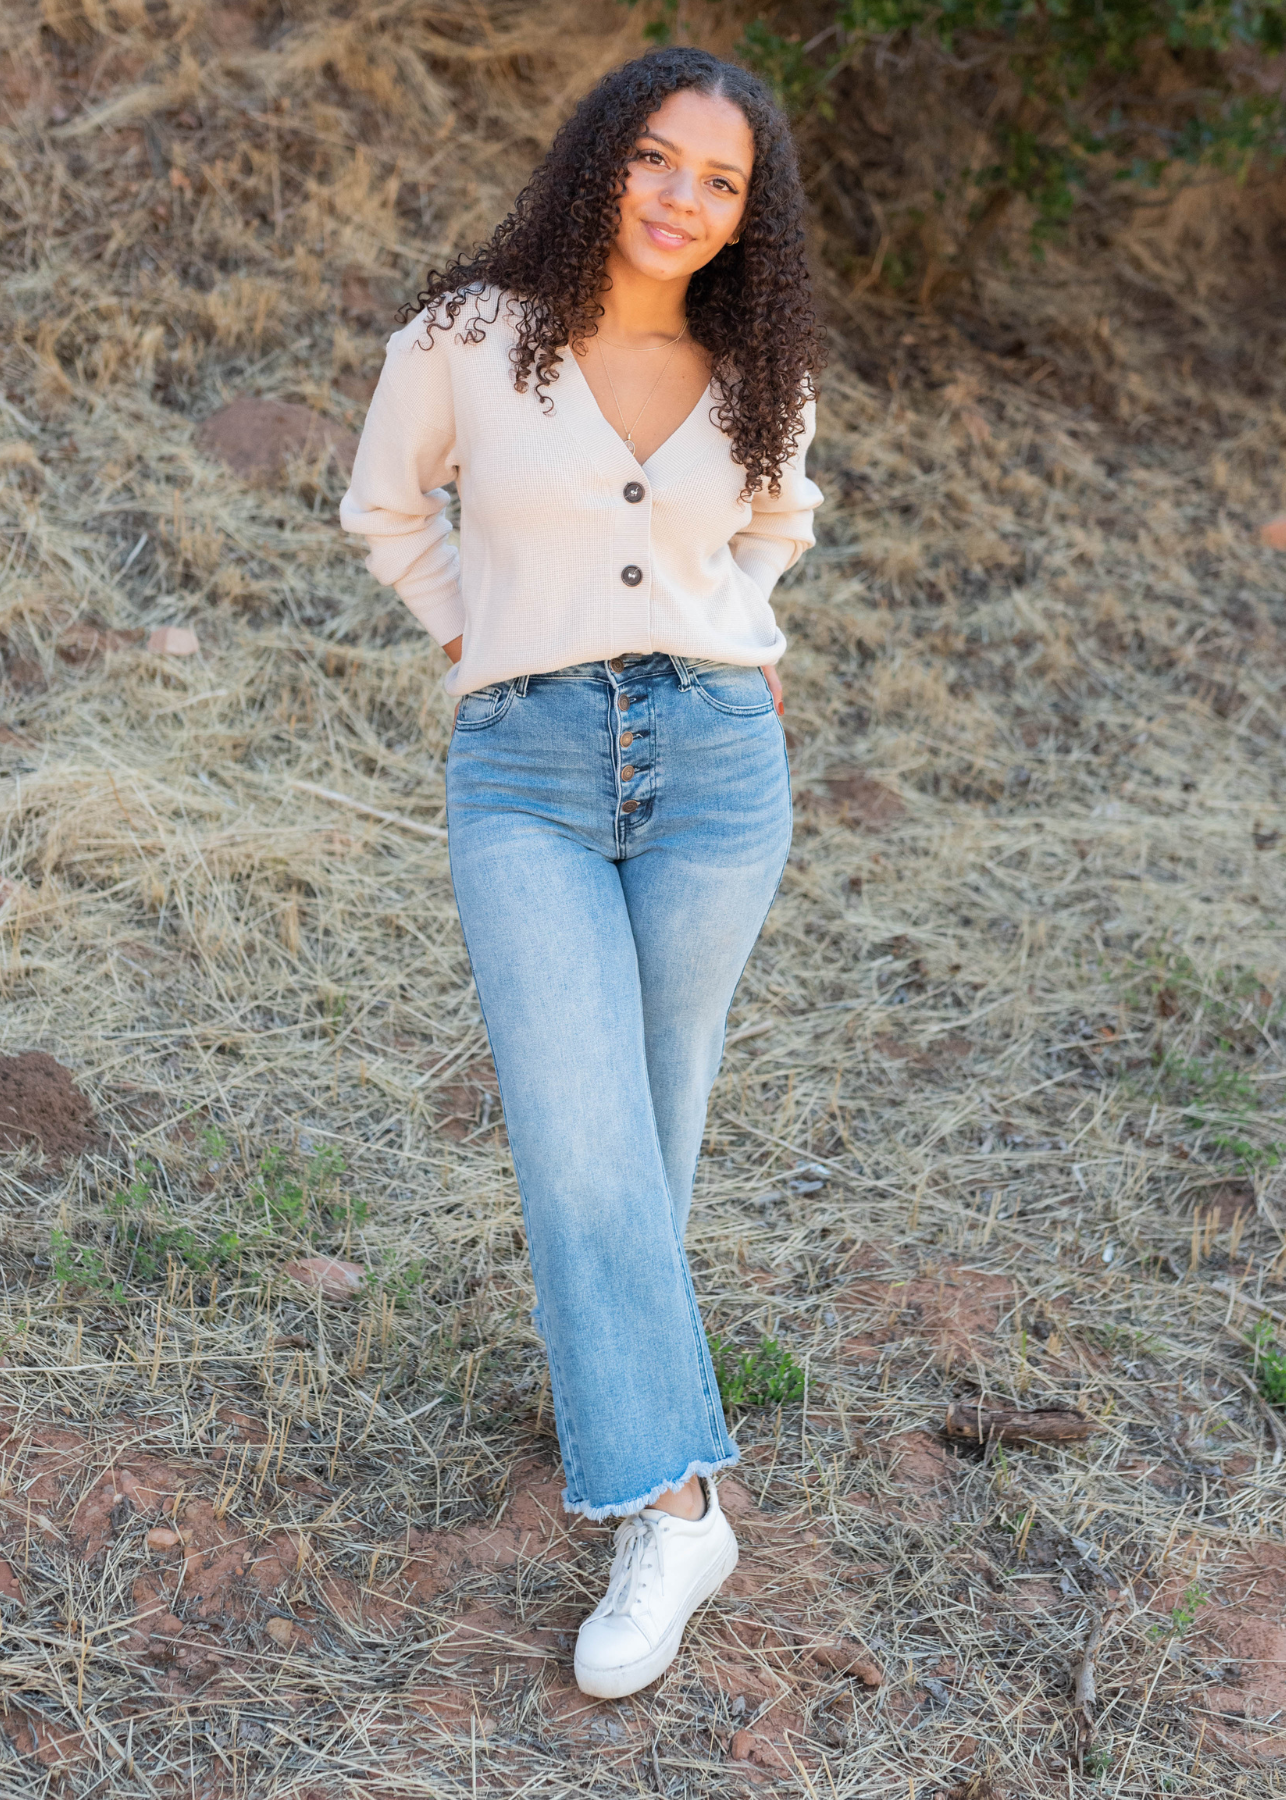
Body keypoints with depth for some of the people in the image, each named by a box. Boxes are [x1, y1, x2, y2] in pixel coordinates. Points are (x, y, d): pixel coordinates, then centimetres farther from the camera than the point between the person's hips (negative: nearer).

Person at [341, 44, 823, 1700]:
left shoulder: (759, 381, 5)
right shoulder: (465, 338, -2)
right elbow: (387, 506, 16)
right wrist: (489, 649, 11)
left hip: (714, 763, 3)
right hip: (526, 774, -2)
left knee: (651, 1121, 12)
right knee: (579, 1138, -12)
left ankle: (600, 1353, 40)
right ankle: (668, 1511, -2)